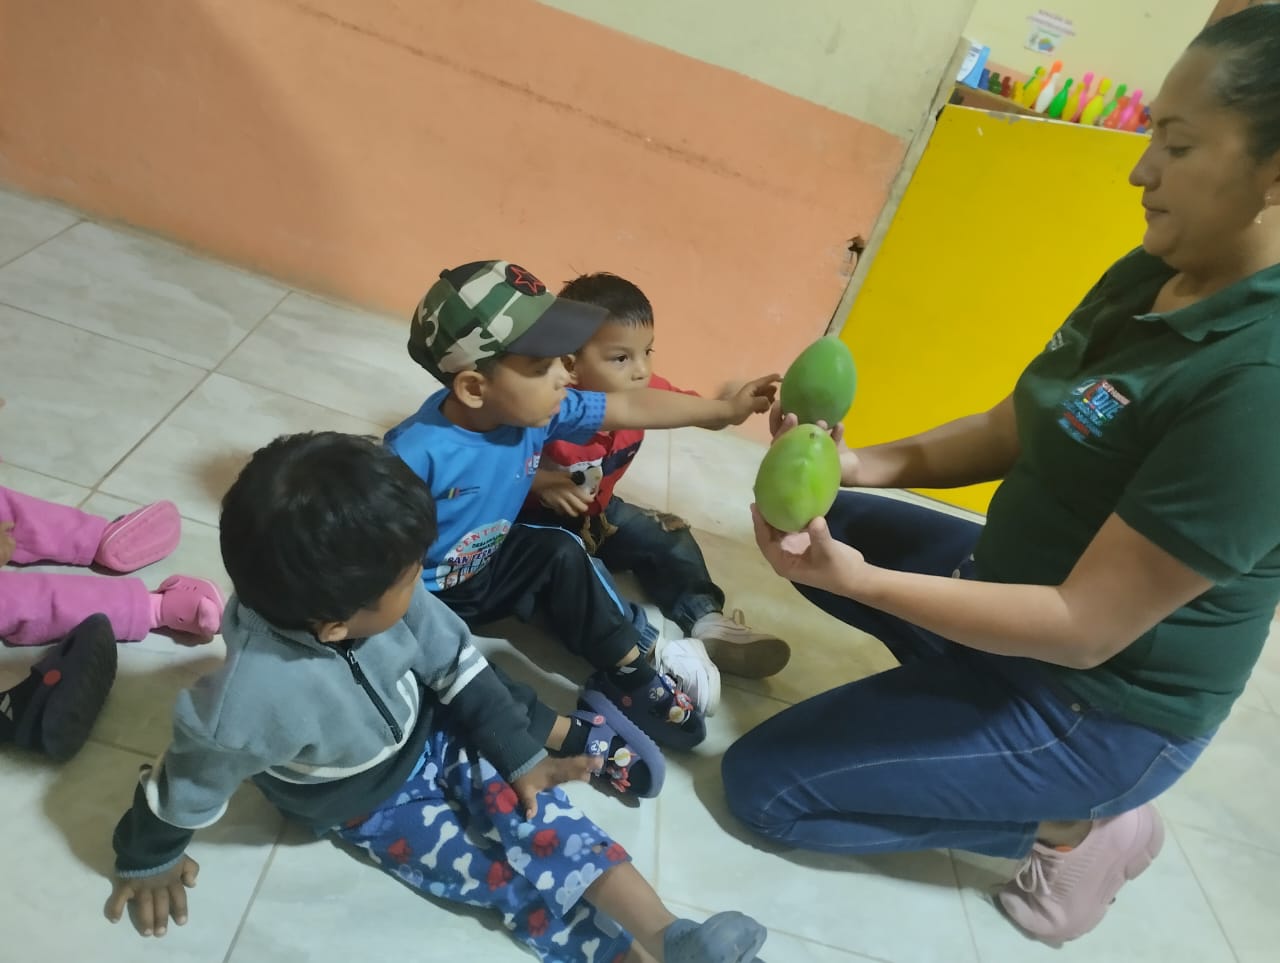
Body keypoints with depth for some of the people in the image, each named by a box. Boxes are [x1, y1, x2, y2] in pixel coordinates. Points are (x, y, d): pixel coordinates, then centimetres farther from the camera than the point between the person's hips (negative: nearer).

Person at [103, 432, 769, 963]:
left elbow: (456, 664, -12)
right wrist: (148, 861, -1)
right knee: (513, 876, -8)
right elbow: (187, 784, -21)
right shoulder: (255, 696, -40)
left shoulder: (376, 599, -27)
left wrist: (520, 758, -6)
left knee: (535, 814, -13)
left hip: (432, 734, 3)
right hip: (372, 808, -3)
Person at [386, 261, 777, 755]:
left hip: (487, 568, 6)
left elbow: (632, 407, -10)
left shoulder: (538, 411, -16)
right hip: (424, 598, -6)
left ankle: (629, 676, 7)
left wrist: (724, 409, -7)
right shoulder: (416, 452, -34)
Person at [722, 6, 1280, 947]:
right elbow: (1011, 431, 3)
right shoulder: (1148, 276, -4)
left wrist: (861, 583, -31)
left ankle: (1068, 826, 7)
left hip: (1096, 707, -8)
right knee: (820, 521, 17)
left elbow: (1086, 626, -28)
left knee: (761, 783, -3)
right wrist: (863, 465, -11)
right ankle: (961, 702, 13)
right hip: (1016, 580, 8)